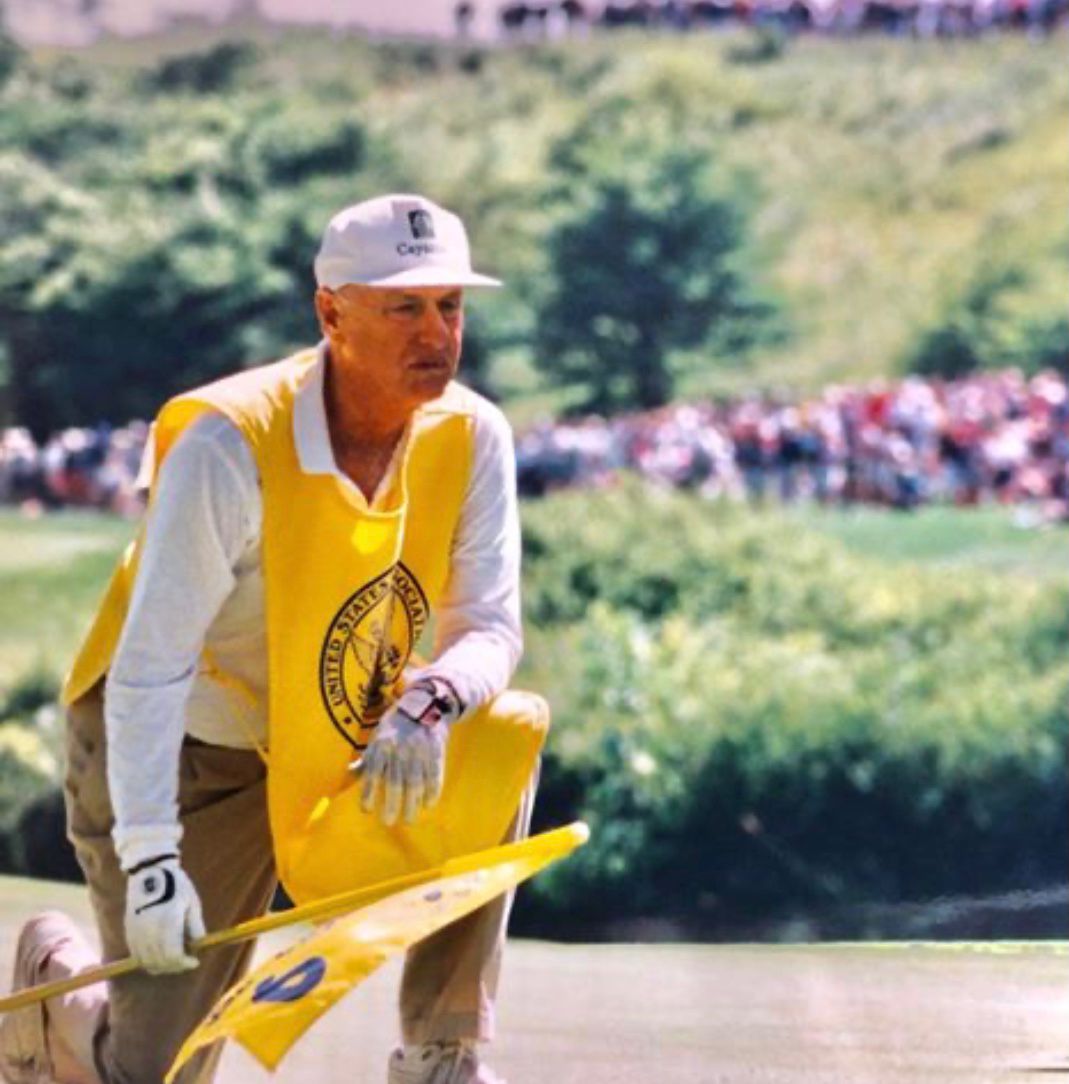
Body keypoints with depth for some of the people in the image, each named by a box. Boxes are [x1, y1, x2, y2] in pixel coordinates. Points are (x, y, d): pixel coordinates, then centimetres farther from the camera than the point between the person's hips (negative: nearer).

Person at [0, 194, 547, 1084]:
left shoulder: (471, 436, -12)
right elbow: (150, 663, -27)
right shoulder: (232, 443, -27)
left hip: (339, 741, 5)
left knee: (509, 733, -21)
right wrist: (149, 860, -34)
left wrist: (433, 700, -34)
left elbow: (487, 628, -9)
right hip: (174, 748, -5)